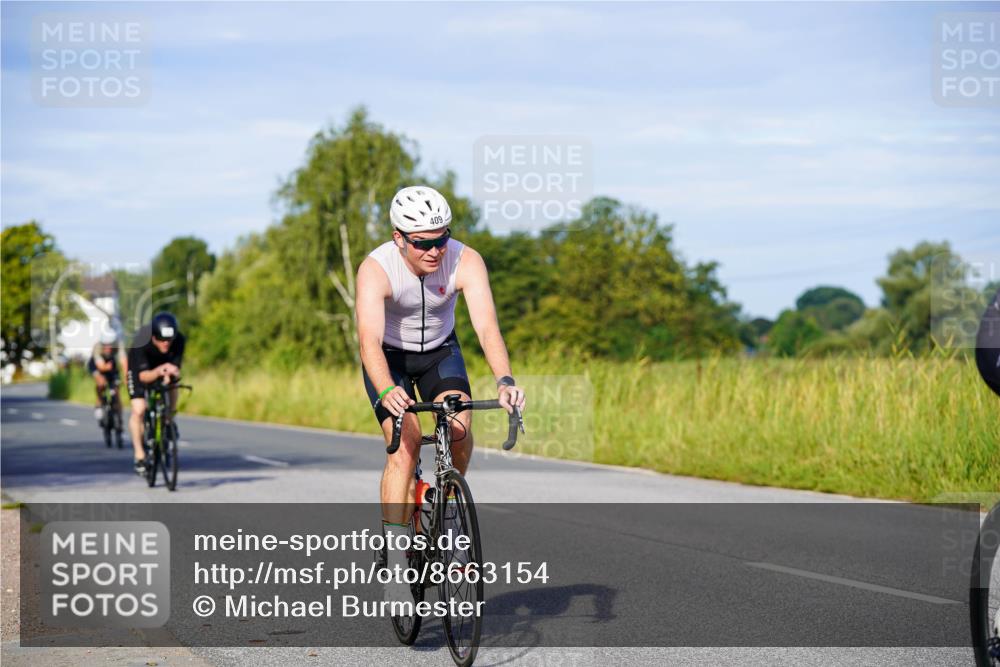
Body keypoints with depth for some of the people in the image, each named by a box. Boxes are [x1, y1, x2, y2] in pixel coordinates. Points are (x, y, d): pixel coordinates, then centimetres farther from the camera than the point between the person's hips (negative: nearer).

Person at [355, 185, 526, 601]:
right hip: (390, 358, -2)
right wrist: (387, 391, -60)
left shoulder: (466, 262, -27)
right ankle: (396, 562, -16)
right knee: (405, 446, -20)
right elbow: (369, 339, -43)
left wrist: (504, 380, -53)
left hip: (440, 352, 2)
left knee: (460, 432, -22)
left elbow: (487, 326, -36)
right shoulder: (376, 269, -31)